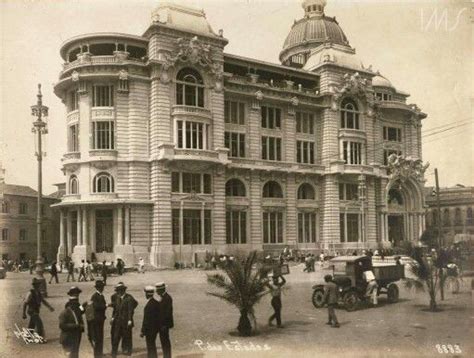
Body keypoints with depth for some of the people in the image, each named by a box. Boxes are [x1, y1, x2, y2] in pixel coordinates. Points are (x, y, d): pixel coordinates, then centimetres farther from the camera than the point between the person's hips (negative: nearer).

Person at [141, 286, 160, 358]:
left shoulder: (149, 305, -22)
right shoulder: (156, 303, 4)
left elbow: (146, 320, -20)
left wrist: (143, 331, -13)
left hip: (150, 330, -8)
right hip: (155, 328, 9)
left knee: (150, 347, 0)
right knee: (152, 346, 21)